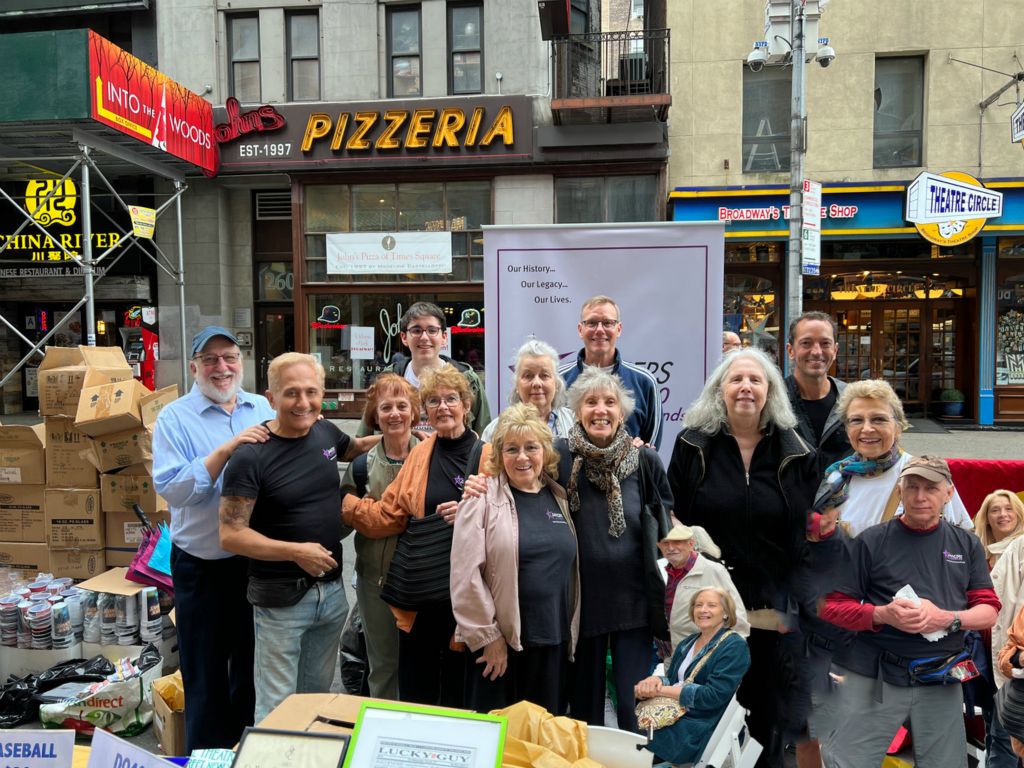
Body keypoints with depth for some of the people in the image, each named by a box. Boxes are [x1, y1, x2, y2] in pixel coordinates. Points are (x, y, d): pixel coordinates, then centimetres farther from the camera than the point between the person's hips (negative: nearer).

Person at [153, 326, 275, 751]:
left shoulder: (263, 410, 3)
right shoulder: (175, 417, -8)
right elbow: (170, 488, -20)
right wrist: (226, 450, -28)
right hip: (203, 567, -3)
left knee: (254, 664, 20)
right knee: (206, 673, 12)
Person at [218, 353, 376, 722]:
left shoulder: (324, 431, 0)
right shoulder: (251, 457, -18)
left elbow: (351, 448, 24)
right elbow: (230, 536, -18)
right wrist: (295, 551, -23)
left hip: (332, 590, 6)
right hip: (281, 598, -6)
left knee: (318, 695, 22)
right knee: (276, 707, 6)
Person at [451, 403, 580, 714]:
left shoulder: (559, 497, 9)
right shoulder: (483, 498, -7)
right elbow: (466, 574, -12)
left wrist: (570, 634, 11)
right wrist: (487, 636, -11)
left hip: (555, 643, 5)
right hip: (499, 643, -4)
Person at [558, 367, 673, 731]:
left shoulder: (644, 459, -3)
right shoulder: (559, 456, -7)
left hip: (634, 595, 0)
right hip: (582, 595, 0)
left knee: (636, 703, 5)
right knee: (585, 700, 15)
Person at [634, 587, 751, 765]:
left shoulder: (734, 647, -5)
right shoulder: (687, 643, 16)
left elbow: (713, 696, -15)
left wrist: (661, 690, -16)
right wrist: (656, 680, -11)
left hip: (700, 728, -6)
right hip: (670, 716, 6)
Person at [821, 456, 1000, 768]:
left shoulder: (967, 545, 8)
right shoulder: (871, 541, -3)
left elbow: (989, 611, 5)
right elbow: (832, 606, -3)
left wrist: (947, 619, -15)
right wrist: (882, 615, -20)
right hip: (872, 677, -3)